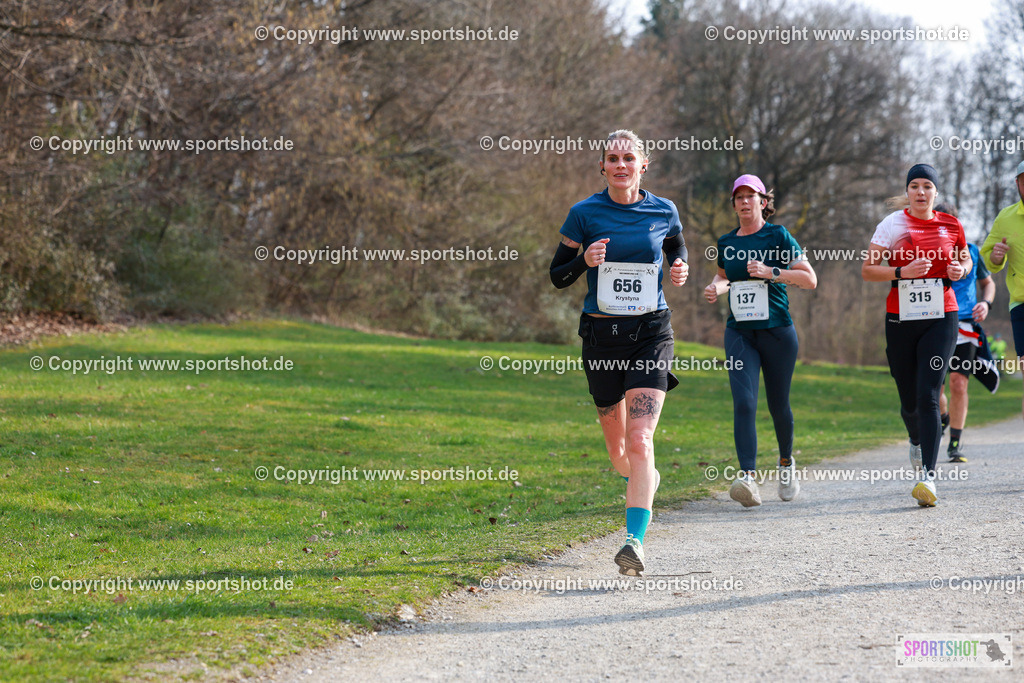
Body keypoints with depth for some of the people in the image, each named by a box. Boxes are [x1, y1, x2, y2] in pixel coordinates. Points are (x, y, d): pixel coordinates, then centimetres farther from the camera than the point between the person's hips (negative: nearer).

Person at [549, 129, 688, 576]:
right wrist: (585, 261, -17)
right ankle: (644, 480, 47)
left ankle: (635, 540, -22)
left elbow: (677, 251, 23)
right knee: (618, 449, 11)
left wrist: (680, 270, 0)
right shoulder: (584, 213, -1)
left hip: (651, 333, -1)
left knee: (640, 440, -17)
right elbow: (557, 276, 4)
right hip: (601, 334, 1)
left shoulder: (664, 212, 2)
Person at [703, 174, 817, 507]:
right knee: (744, 402, -15)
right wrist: (716, 287, 7)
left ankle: (786, 462, 35)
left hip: (777, 330, -2)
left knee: (778, 404, 7)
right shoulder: (726, 242, 11)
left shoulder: (778, 236, -1)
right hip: (739, 332, 2)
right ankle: (748, 477, -25)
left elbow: (810, 279, -5)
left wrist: (771, 273, -17)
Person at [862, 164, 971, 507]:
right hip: (901, 319, 1)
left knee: (928, 395, -14)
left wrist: (960, 269, 0)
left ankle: (928, 476, -18)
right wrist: (903, 271, -15)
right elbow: (867, 270, -1)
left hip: (941, 318, -1)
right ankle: (917, 441, 43)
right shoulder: (893, 224, 1)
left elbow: (965, 260, 23)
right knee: (909, 400, 7)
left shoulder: (950, 225, 6)